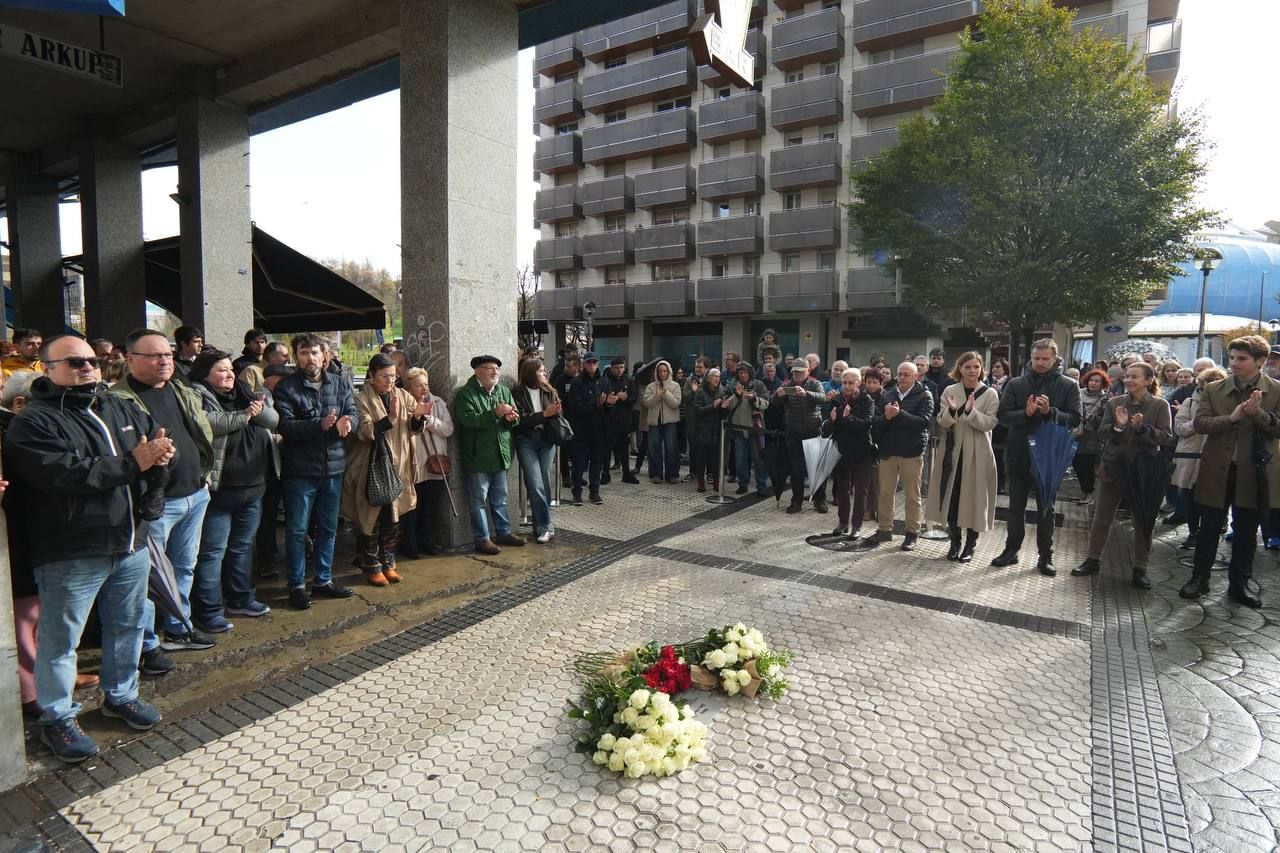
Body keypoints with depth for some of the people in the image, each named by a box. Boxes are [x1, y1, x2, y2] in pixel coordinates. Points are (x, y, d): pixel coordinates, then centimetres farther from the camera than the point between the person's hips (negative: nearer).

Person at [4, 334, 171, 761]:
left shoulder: (121, 409, 10)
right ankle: (57, 720, 25)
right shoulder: (33, 423, -11)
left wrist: (159, 453, -12)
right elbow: (66, 474, -24)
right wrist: (132, 464, -20)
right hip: (70, 554, -6)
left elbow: (160, 441, 12)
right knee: (60, 639, 8)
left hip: (131, 543, 6)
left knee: (127, 627, 19)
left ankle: (121, 695, 38)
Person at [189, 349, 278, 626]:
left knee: (243, 546, 18)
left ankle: (242, 599, 31)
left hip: (252, 487, 7)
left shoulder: (244, 394, 13)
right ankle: (208, 610, 11)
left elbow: (273, 419, 3)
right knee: (212, 551, 1)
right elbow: (204, 422, -27)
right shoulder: (197, 396, -7)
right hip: (218, 489, -7)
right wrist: (242, 417, -16)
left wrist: (258, 410, -17)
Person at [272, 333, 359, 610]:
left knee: (328, 529, 15)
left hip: (333, 468, 4)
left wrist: (347, 421, -24)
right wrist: (320, 424, -30)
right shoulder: (286, 388, -6)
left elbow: (354, 415, 0)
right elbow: (285, 425, -17)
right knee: (297, 531, 5)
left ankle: (323, 580, 29)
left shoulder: (340, 383, 7)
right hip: (299, 470, -4)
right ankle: (296, 586, 18)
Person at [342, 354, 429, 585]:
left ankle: (388, 563, 24)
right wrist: (390, 418, -30)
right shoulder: (362, 399, -8)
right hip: (371, 468, -4)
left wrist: (417, 416, -16)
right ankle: (371, 566, 17)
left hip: (397, 467, 4)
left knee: (393, 517, 11)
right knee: (371, 518, 4)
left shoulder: (402, 396, 5)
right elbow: (364, 431, -19)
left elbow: (414, 428, 6)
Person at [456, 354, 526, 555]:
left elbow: (515, 420, 10)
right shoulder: (466, 394, -10)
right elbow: (468, 420, -24)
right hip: (477, 458, -6)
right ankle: (482, 539, 14)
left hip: (500, 455, 6)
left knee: (500, 499, 18)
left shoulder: (503, 391, 9)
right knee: (479, 500, 5)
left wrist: (512, 418, -13)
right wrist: (495, 413, -26)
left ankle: (503, 532, 30)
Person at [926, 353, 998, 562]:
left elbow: (990, 423, -10)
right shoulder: (949, 391, 3)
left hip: (977, 453, -2)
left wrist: (971, 411, -24)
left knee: (974, 497, 3)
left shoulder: (990, 394, -1)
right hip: (952, 451, 2)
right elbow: (942, 422, -2)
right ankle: (955, 542, 19)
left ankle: (970, 545, 16)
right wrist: (951, 411, -22)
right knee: (952, 496, 5)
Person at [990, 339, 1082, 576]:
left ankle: (1045, 557, 20)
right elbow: (1003, 415, -5)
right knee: (1016, 507, 12)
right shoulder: (1015, 384, 2)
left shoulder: (1069, 386, -1)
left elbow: (1075, 419, -7)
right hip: (1019, 456, 1)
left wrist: (1050, 411, -23)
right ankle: (1011, 550, 23)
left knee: (1046, 509, 10)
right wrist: (1026, 413, -22)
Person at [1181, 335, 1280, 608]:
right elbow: (1200, 423, -6)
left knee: (1247, 532, 11)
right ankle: (1199, 578, 22)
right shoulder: (1213, 389, 2)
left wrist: (1258, 413, -22)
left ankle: (1239, 584, 25)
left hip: (1254, 473, 0)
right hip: (1217, 470, 0)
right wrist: (1232, 417, -20)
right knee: (1209, 528, 9)